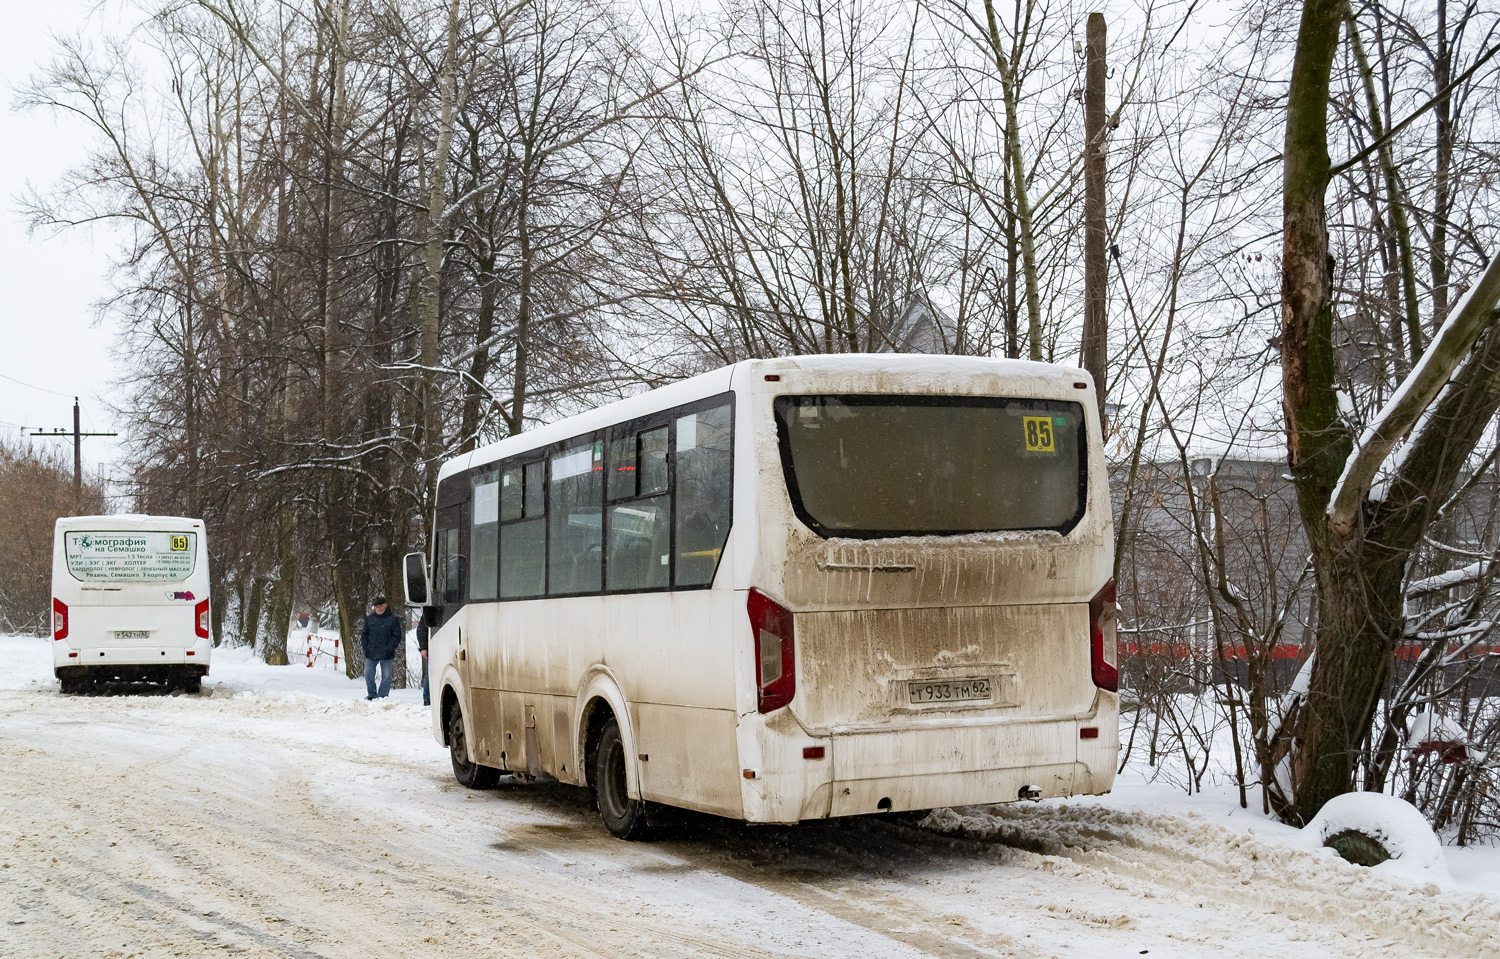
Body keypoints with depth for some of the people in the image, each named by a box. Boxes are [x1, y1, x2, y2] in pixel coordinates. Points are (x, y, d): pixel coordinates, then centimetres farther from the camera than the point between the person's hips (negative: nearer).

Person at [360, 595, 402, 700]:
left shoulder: (392, 619, -3)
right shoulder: (369, 618, 8)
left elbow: (397, 636, -3)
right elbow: (364, 633, 12)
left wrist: (389, 648, -12)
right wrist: (365, 647, -1)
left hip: (387, 655, -3)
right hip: (371, 654, 3)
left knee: (386, 676, 1)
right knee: (368, 675, 5)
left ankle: (382, 696, 9)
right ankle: (372, 694, 20)